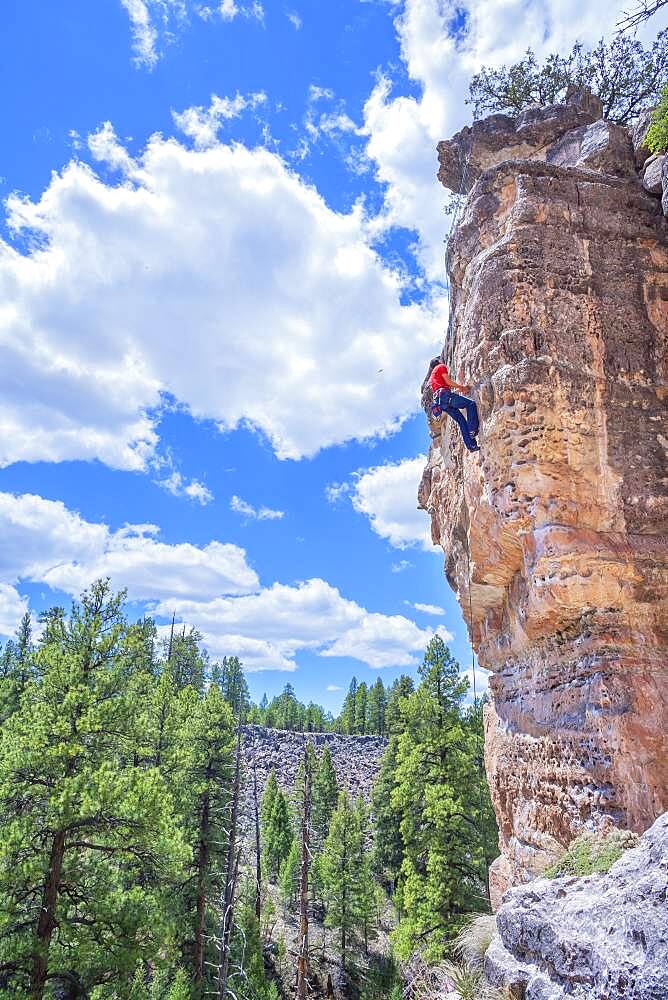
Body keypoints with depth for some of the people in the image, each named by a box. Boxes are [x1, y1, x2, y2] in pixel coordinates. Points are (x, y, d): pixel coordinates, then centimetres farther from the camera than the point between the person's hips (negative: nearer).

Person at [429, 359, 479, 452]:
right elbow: (448, 382, 0)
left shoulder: (432, 377, 36)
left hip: (439, 401, 8)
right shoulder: (441, 367, 12)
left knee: (461, 420, 5)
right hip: (445, 395, -8)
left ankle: (471, 445, -5)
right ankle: (472, 430, -25)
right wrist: (462, 387, 11)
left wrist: (460, 389, 34)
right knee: (471, 403, -13)